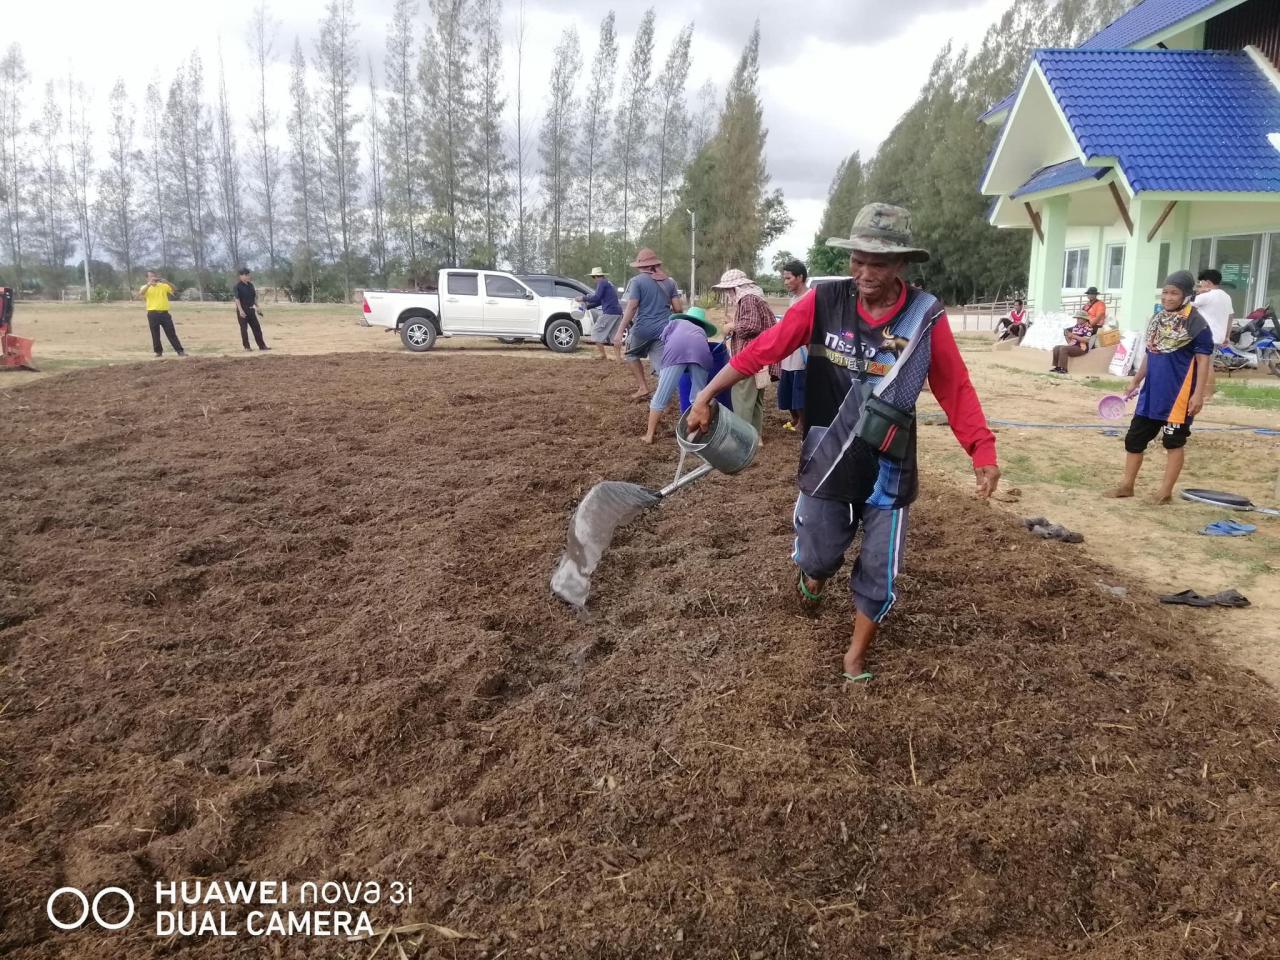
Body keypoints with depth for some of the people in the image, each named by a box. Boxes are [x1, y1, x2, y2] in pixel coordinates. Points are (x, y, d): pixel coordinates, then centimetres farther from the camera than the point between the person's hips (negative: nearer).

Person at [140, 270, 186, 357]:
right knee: (155, 334, 2)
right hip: (153, 314, -1)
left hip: (164, 313, 1)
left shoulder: (163, 285, 11)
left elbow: (174, 288, -2)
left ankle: (180, 351, 1)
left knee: (171, 333, 1)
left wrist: (166, 281, -17)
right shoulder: (145, 287, 5)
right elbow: (140, 294, -15)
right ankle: (158, 352, 13)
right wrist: (149, 284, -23)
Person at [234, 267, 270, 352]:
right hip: (242, 310, -7)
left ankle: (262, 346, 11)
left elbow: (254, 297, 18)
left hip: (251, 309, 7)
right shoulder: (238, 286, -11)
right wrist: (240, 310, -25)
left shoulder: (250, 285, 10)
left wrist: (257, 308, 15)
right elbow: (237, 299, -17)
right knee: (244, 328, -1)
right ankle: (247, 346, 6)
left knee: (257, 327, 7)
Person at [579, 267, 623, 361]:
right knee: (614, 336, 13)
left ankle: (603, 355, -2)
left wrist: (583, 299, -2)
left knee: (596, 332, 0)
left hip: (609, 313, -9)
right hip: (618, 313, 9)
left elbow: (596, 298, -13)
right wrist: (587, 306, 25)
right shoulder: (610, 284, 25)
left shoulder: (602, 283, -3)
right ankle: (618, 357, 10)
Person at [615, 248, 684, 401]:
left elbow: (631, 307, -11)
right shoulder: (669, 282, 9)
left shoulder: (637, 280, -4)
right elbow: (678, 309, 6)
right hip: (664, 329, 3)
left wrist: (620, 331, -11)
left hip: (643, 328, -3)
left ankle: (643, 387, 15)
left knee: (632, 354, 22)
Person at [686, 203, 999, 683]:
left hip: (889, 472, 0)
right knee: (817, 556, 17)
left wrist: (983, 450, -15)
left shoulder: (926, 317, -12)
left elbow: (956, 389, -6)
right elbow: (763, 348, -8)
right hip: (827, 464, 0)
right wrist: (705, 396, -6)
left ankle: (856, 656, 35)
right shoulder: (823, 302, -12)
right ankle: (813, 578, 56)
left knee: (878, 576, 9)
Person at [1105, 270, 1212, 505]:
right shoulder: (1157, 320, 11)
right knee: (1135, 437, 10)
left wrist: (1198, 393, -18)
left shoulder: (1195, 322, -11)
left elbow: (1203, 360, -13)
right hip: (1151, 392, 8)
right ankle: (1127, 485, 21)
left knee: (1174, 442, 3)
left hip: (1178, 394, -8)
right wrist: (1136, 382, 21)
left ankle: (1165, 492, 11)